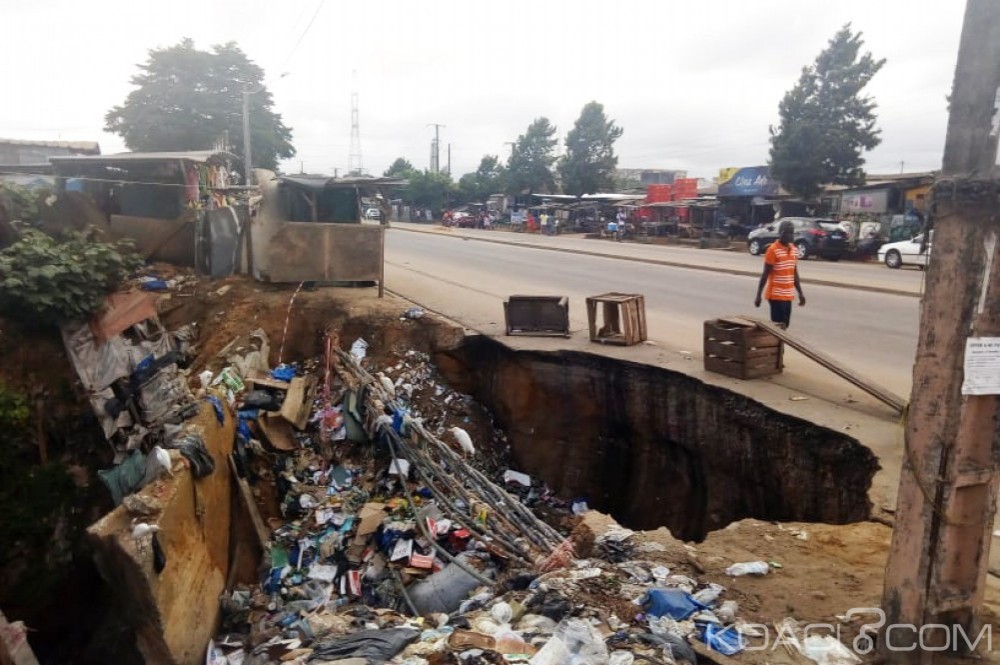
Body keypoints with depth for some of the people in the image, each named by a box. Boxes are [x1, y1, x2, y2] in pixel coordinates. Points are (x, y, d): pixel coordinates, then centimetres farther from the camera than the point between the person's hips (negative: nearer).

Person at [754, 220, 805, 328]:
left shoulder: (794, 250, 10)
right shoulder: (773, 250, -12)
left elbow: (795, 274, 17)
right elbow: (765, 274, -12)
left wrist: (800, 293, 16)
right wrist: (758, 295, -13)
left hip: (788, 295, 7)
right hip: (776, 295, -7)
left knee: (784, 325, 9)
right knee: (778, 326, -7)